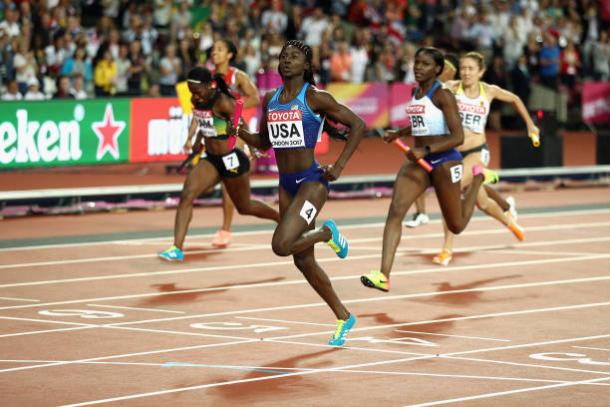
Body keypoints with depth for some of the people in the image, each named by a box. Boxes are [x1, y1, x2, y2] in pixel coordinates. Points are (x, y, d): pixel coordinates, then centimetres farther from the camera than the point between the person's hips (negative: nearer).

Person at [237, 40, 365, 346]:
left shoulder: (315, 97, -9)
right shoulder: (270, 99, 9)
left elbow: (357, 125, -7)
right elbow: (264, 142, 19)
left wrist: (339, 166, -12)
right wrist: (240, 132, -1)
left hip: (312, 181, -7)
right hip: (286, 184, 7)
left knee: (281, 245, -24)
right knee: (302, 260, 11)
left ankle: (327, 233, 6)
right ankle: (343, 317, 25)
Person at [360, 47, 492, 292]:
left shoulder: (443, 95, -14)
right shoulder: (416, 91, 9)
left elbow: (457, 137, -20)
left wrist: (426, 150, -27)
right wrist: (398, 134, 20)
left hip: (444, 161, -6)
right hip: (419, 162, 6)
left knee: (456, 226, 10)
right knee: (395, 211, -17)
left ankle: (478, 177, 38)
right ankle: (384, 276, -25)